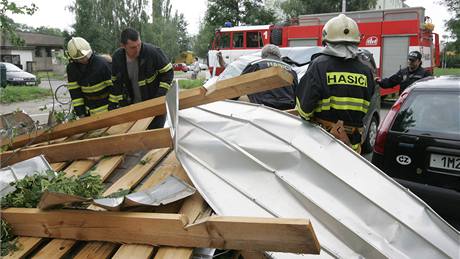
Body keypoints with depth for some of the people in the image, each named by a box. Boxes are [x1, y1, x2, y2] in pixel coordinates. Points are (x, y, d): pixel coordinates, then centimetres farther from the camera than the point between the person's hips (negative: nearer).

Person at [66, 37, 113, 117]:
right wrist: (80, 112, -7)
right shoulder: (71, 68, -5)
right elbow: (74, 92, -3)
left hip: (106, 105, -4)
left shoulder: (102, 63, -18)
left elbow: (113, 85, -16)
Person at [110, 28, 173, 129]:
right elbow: (116, 83, 5)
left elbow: (168, 72, -11)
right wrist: (113, 105, 5)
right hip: (131, 105, 4)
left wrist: (161, 96, -17)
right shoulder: (117, 57, -8)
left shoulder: (153, 52, -21)